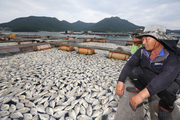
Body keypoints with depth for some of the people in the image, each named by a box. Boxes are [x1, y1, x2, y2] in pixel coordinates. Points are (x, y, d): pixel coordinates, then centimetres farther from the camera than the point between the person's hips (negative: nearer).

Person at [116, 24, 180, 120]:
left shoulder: (171, 56, -27)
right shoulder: (142, 51, -15)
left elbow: (165, 77, -43)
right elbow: (130, 64, -22)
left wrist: (142, 95, -54)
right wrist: (120, 82, -34)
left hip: (168, 83, -3)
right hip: (146, 78, 4)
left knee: (167, 90, -35)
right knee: (131, 70, -18)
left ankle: (165, 106, 1)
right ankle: (140, 88, 10)